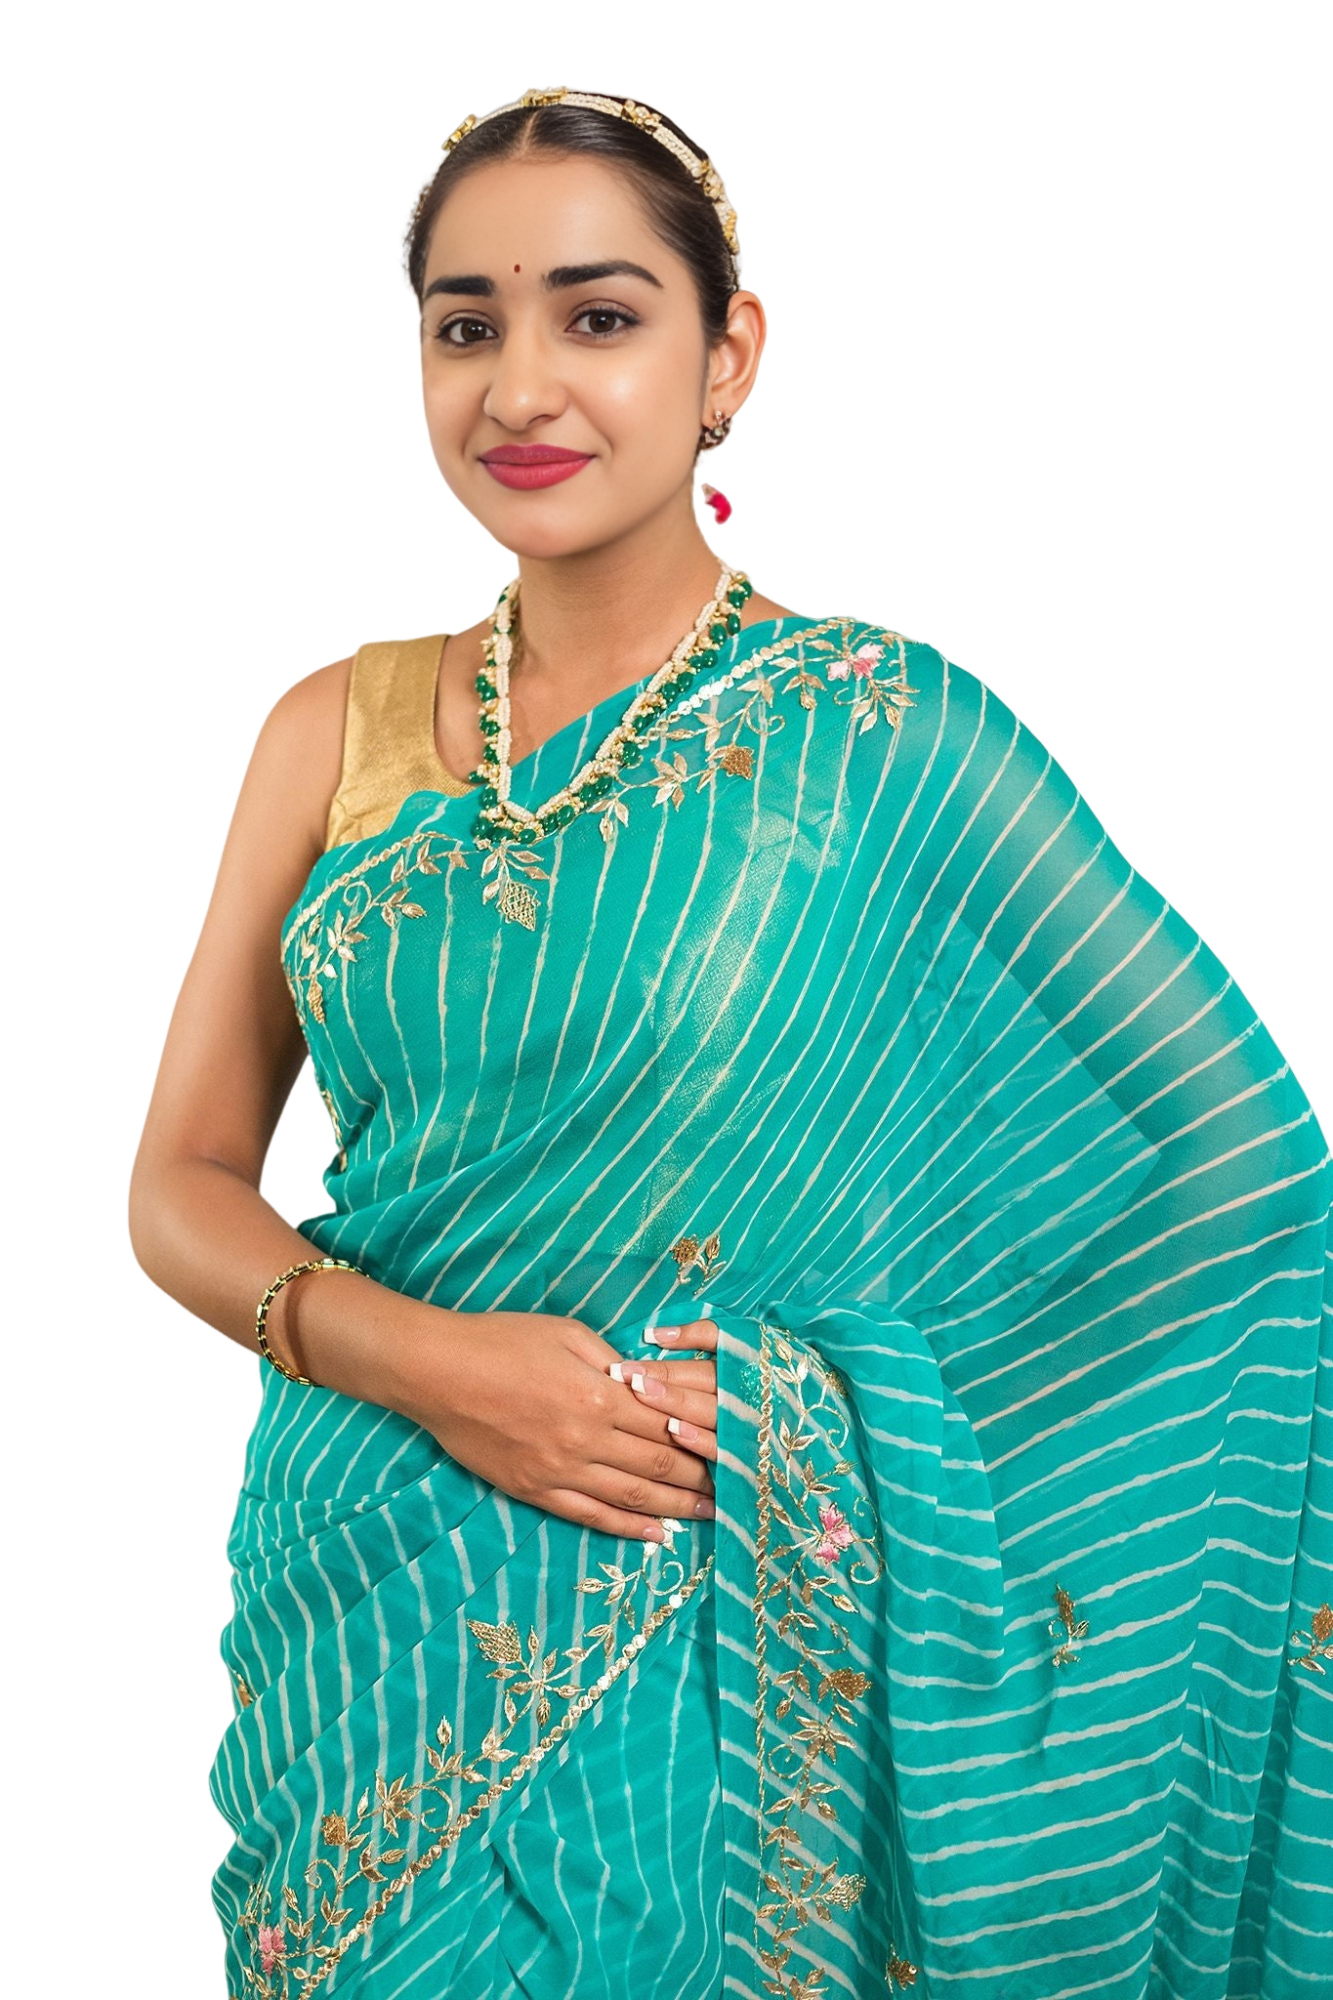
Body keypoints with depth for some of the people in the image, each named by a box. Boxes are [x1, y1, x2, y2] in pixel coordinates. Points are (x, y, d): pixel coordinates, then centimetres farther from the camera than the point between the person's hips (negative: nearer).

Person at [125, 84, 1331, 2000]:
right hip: (366, 1611, 3)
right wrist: (408, 1348, -14)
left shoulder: (878, 737, -9)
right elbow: (184, 1181, 2)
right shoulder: (337, 728, 2)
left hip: (720, 1629, -3)